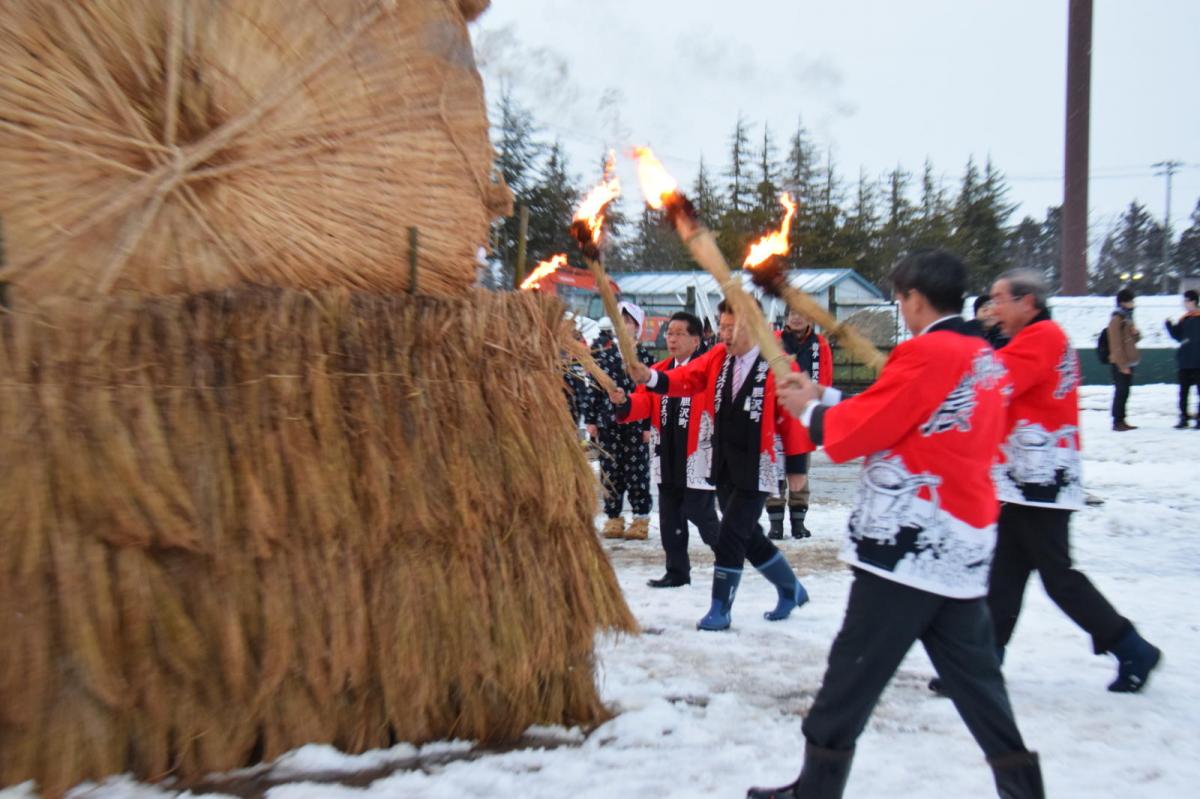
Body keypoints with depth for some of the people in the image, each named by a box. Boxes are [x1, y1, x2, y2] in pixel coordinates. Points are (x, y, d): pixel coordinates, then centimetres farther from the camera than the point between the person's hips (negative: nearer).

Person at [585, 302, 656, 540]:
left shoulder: (645, 357, -2)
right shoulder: (604, 355, 8)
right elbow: (595, 388, 9)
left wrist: (649, 426, -8)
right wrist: (591, 419, 5)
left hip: (636, 424, -3)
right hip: (608, 423, 3)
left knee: (637, 472, 2)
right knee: (610, 471, 7)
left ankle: (640, 520, 12)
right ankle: (613, 519, 17)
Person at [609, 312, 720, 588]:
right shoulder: (658, 371, 9)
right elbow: (643, 404, 1)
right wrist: (623, 403, -19)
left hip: (698, 462, -6)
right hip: (667, 463, 7)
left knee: (702, 516, 0)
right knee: (669, 519, 13)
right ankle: (677, 572, 25)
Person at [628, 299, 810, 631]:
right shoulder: (718, 357, 3)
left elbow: (791, 416, -10)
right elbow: (686, 378, -7)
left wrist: (794, 464, -6)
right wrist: (651, 377, -26)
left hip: (756, 469, -6)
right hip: (723, 464, 7)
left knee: (730, 537, -6)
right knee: (749, 535, 17)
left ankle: (720, 609, 9)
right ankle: (791, 589, 38)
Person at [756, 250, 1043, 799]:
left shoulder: (925, 353, -13)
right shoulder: (987, 360, 13)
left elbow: (856, 431, -13)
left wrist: (810, 409, 6)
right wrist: (827, 401, 17)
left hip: (907, 547, -8)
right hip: (964, 552, 8)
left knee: (851, 677, 2)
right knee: (976, 681, 16)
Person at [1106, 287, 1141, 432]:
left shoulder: (1128, 317, 15)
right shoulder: (1117, 319, -10)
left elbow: (1134, 339, 24)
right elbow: (1116, 345, -15)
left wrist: (1136, 333, 0)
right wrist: (1122, 364, -17)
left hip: (1128, 362, 8)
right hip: (1120, 364, -8)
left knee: (1124, 392, 10)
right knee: (1121, 392, -8)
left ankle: (1121, 421, 15)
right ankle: (1117, 422, -4)